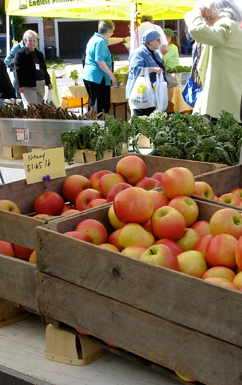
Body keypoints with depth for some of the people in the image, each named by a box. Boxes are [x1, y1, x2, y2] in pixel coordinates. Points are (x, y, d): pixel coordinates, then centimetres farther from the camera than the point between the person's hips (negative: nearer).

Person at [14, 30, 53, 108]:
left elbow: (44, 69, 24)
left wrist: (48, 82, 18)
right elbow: (18, 70, -9)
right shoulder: (20, 53, -3)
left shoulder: (39, 54, 19)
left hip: (40, 85, 7)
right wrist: (21, 85, -16)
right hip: (28, 86, -7)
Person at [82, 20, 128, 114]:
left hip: (88, 76, 11)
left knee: (92, 103, 16)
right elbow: (100, 61, -23)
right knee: (101, 106, -7)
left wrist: (123, 39, 48)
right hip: (97, 78, -11)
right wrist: (112, 75, -19)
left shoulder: (96, 38, 16)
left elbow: (108, 41, 37)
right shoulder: (100, 42, -16)